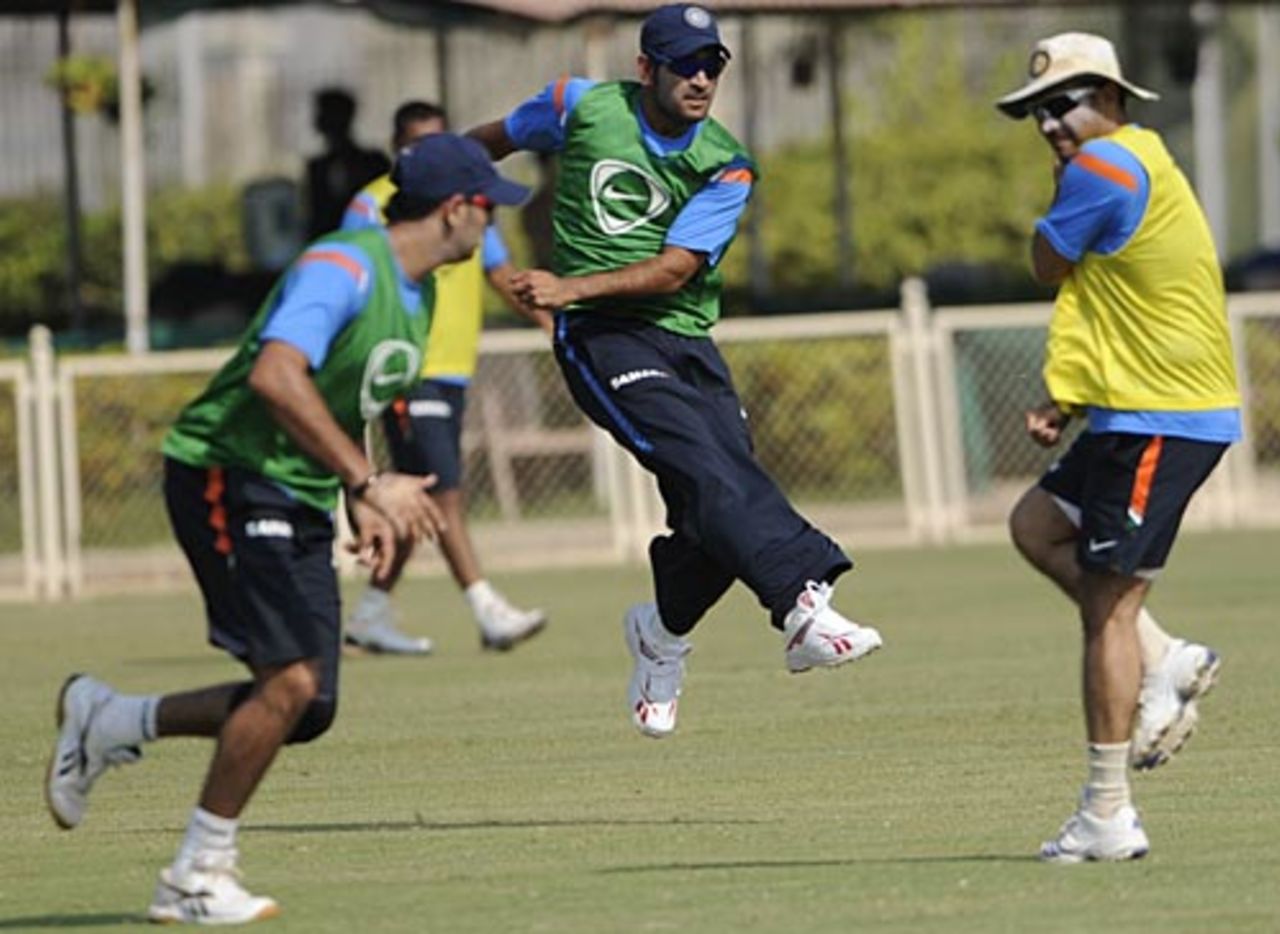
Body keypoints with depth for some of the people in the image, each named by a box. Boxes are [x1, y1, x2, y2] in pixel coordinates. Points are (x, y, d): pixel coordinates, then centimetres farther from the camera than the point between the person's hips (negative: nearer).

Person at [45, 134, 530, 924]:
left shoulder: (418, 294, 13)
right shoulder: (343, 269, -19)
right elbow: (275, 377, -33)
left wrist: (362, 505, 13)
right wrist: (369, 483, -35)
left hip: (301, 503, 10)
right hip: (227, 476, -10)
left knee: (309, 709, 3)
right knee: (291, 679, -19)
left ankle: (108, 723, 20)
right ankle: (198, 876, -8)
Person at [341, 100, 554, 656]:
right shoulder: (373, 205, -3)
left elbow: (502, 275, 20)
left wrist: (548, 321, 7)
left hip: (455, 369, 7)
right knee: (444, 492, -13)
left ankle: (372, 614, 19)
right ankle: (488, 612, -19)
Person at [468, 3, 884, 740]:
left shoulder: (725, 167, 0)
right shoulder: (582, 107, 1)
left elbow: (675, 268, -10)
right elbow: (499, 139, 21)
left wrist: (572, 288, -21)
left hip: (686, 339, 3)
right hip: (602, 337, -3)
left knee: (716, 511, -8)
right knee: (705, 468, -24)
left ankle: (662, 634, 20)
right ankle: (804, 605, -39)